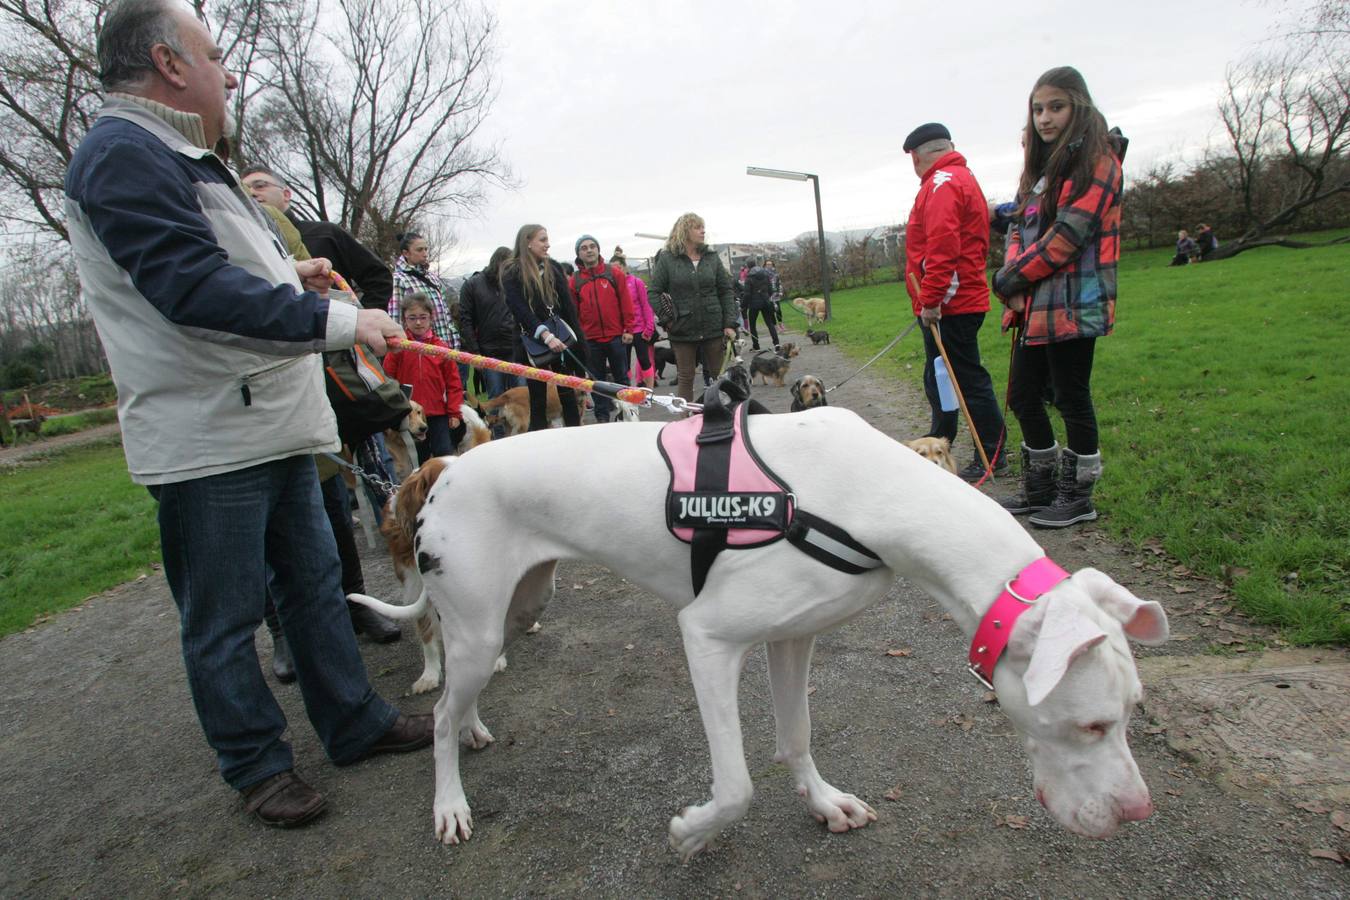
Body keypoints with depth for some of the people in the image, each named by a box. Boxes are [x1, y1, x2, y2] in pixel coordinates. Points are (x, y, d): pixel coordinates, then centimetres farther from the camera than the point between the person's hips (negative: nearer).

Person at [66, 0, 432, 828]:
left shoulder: (179, 159, 20)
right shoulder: (124, 156, -13)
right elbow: (191, 286, -25)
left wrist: (289, 278, 13)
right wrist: (335, 318, -24)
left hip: (272, 426, 11)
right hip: (207, 440, -10)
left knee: (315, 581, 16)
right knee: (224, 618, 4)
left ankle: (357, 723, 29)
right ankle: (258, 766, 20)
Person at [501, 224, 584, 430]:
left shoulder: (553, 267, 10)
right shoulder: (512, 273, -2)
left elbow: (568, 305, 8)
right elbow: (520, 309, -13)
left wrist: (576, 339, -1)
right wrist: (546, 335, -25)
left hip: (560, 339, 3)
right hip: (532, 343, -3)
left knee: (568, 395, 5)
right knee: (538, 400, 2)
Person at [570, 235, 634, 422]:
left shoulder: (614, 272, 1)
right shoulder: (574, 281, 4)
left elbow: (626, 302, -1)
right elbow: (572, 311, 5)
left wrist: (628, 329, -5)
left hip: (616, 336, -1)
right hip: (591, 340, 1)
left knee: (621, 378, 6)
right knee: (597, 380, 8)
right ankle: (602, 416, 17)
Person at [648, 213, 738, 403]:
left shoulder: (712, 257, 5)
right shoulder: (667, 258, -4)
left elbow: (725, 291, 6)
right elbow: (653, 291, -2)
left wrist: (730, 324, -2)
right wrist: (666, 320, -11)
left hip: (713, 328, 3)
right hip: (682, 330, -2)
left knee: (717, 375, 9)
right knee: (685, 378, 7)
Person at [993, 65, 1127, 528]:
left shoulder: (1096, 161, -7)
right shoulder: (1042, 166, 18)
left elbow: (1067, 236, -16)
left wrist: (1012, 278, -10)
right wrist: (1014, 279, -4)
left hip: (1073, 305, -8)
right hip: (1036, 306, 9)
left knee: (1071, 397, 0)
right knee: (1022, 397, 12)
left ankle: (1077, 498, 14)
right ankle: (1041, 490, 26)